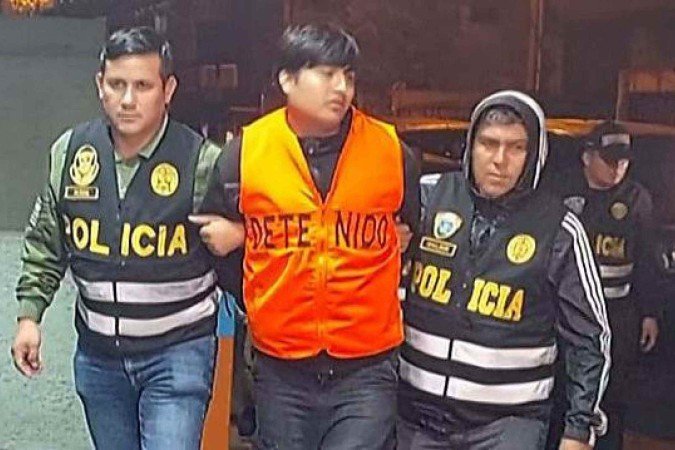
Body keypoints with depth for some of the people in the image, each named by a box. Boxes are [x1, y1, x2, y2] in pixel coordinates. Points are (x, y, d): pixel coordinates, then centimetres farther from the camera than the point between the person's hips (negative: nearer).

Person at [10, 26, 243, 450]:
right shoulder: (70, 151, -1)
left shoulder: (203, 161, -14)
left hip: (178, 352, -4)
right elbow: (45, 243, 9)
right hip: (98, 353, 5)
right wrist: (29, 315, 5)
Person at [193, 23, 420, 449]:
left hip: (367, 366, -1)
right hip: (281, 368, 2)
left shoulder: (392, 151, -3)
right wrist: (258, 307, 11)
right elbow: (218, 237, 10)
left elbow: (418, 232, 13)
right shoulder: (246, 151, -3)